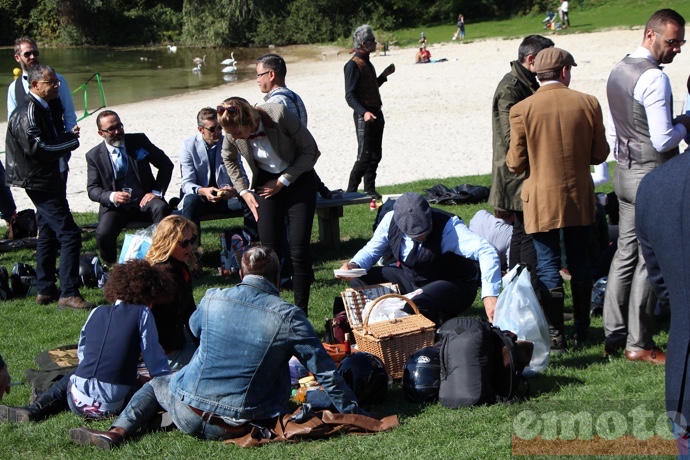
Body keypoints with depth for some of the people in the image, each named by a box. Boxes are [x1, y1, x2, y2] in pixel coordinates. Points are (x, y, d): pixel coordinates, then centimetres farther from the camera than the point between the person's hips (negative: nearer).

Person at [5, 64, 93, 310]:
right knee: (69, 235, -13)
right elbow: (36, 148, -25)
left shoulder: (40, 108, 14)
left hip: (48, 181, 11)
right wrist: (71, 141, -18)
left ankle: (45, 290, 24)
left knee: (48, 234, 16)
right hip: (40, 182, -11)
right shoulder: (28, 112, -18)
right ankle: (68, 294, -12)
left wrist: (67, 135, 4)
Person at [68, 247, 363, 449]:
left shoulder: (212, 299, -3)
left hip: (189, 412, 0)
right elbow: (325, 371, -7)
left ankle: (116, 432, 6)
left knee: (155, 385, 29)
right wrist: (352, 413, 5)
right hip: (238, 424, 0)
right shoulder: (288, 317, -11)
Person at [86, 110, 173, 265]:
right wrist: (111, 197, -21)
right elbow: (92, 189, 1)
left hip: (144, 201, 1)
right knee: (103, 234, -29)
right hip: (115, 206, 0)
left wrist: (156, 192, -6)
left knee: (161, 208, -34)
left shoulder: (139, 140, 2)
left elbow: (166, 164, 7)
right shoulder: (94, 156, 2)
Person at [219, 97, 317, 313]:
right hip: (266, 185, 3)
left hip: (297, 179, -3)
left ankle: (301, 312, 1)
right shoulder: (233, 134, -14)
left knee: (299, 250, -8)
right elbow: (229, 159, 11)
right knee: (270, 250, -5)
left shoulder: (279, 115, -27)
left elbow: (310, 149, -14)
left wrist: (282, 181, -14)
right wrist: (244, 191, 2)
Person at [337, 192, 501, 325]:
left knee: (416, 307, -36)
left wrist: (490, 295, -51)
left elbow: (487, 252, -39)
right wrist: (354, 265, -17)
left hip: (453, 285, -6)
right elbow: (372, 250, 5)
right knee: (360, 280, -8)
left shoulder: (448, 227, -28)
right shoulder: (390, 221, -13)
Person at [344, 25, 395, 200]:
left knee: (375, 155, 11)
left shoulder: (367, 63, 15)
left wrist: (384, 75, 18)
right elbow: (350, 96, -20)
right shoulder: (353, 65, -14)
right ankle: (351, 192, -1)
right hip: (364, 117, -9)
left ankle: (369, 190, 18)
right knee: (364, 156, -9)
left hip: (376, 114, 9)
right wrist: (364, 112, -33)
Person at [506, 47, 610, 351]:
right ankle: (582, 329, 25)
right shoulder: (588, 104, -5)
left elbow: (516, 163, -9)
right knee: (579, 263, 15)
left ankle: (555, 336, 6)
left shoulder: (522, 110, -12)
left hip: (542, 200, -3)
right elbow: (599, 154, 0)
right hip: (579, 198, 3)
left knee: (548, 267, 4)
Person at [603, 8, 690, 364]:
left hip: (624, 172, 9)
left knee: (626, 252, 13)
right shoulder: (654, 78, -18)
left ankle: (613, 334, 17)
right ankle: (638, 344, 2)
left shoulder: (617, 71, 11)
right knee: (649, 259, -3)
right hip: (652, 175, -9)